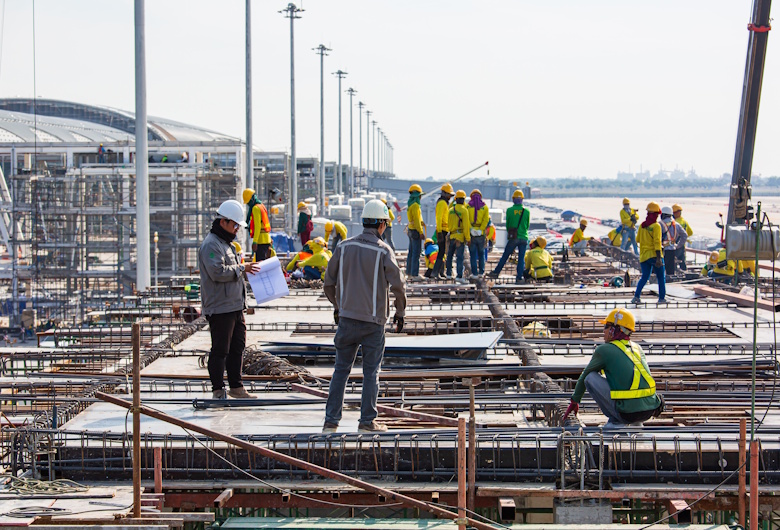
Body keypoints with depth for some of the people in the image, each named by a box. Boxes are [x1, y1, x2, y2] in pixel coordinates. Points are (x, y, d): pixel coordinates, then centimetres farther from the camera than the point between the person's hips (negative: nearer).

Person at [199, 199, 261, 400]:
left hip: (235, 306, 10)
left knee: (237, 347, 13)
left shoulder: (227, 243, 19)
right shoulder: (211, 245, -13)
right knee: (220, 350, -5)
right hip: (220, 308, -10)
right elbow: (218, 272, -25)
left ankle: (236, 387, 21)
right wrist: (242, 268, -18)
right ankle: (218, 390, 1)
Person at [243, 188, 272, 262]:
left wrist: (254, 242, -22)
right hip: (267, 240, 10)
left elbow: (257, 226, -18)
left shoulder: (256, 208, -10)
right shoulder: (262, 206, 19)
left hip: (261, 241, -10)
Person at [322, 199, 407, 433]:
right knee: (371, 372, 6)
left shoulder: (344, 247, 2)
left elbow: (329, 281, 9)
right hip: (373, 321, -3)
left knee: (341, 369, 10)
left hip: (347, 317, 3)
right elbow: (398, 285, -11)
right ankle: (367, 421, 8)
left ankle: (331, 421, 8)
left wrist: (337, 306, 24)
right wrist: (400, 313, 4)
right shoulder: (383, 251, -10)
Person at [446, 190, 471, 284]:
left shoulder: (451, 210, 7)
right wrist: (468, 238, -11)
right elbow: (466, 225, -14)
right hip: (460, 236, -5)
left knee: (450, 255, 20)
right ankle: (459, 276, -16)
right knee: (460, 257, -9)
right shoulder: (464, 210, -11)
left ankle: (449, 273, 28)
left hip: (452, 236, 6)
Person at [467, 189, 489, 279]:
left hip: (471, 233, -1)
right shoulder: (484, 207, 2)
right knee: (481, 253, 15)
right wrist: (480, 230, -11)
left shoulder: (468, 206, -1)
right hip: (481, 234, 1)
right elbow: (486, 220, -8)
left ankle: (474, 273, 0)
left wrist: (471, 229, -16)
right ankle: (481, 271, 19)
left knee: (473, 254, 2)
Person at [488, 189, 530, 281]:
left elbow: (507, 224, 5)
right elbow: (527, 225, 11)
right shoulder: (526, 211, -1)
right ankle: (519, 277, 2)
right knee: (521, 258, 5)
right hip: (524, 238, 1)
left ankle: (496, 272, 17)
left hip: (513, 238, -1)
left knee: (505, 256, 9)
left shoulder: (509, 210, -5)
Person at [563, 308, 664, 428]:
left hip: (628, 412, -7)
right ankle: (636, 423, 20)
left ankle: (615, 420, 3)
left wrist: (574, 402, 32)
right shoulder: (637, 348, 19)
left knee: (590, 378, 6)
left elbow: (584, 376, 16)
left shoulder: (604, 350, 2)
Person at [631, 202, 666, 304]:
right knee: (661, 277, 9)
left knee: (644, 277, 11)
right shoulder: (656, 226, -12)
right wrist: (658, 258, -18)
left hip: (643, 256, 5)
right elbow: (657, 242, -17)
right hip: (654, 255, -5)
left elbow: (638, 239, 17)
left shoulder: (642, 225, 5)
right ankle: (662, 298, 11)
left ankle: (636, 296, -4)